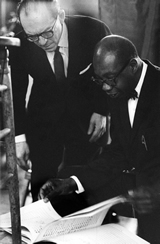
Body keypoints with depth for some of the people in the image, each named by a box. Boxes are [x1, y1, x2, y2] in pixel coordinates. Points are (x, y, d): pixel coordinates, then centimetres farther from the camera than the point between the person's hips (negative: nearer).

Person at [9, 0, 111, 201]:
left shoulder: (94, 30, -19)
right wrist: (19, 136, -7)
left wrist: (102, 110, -9)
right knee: (42, 185, 0)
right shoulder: (20, 47, -16)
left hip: (87, 120, -1)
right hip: (43, 122, 1)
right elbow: (16, 94, -4)